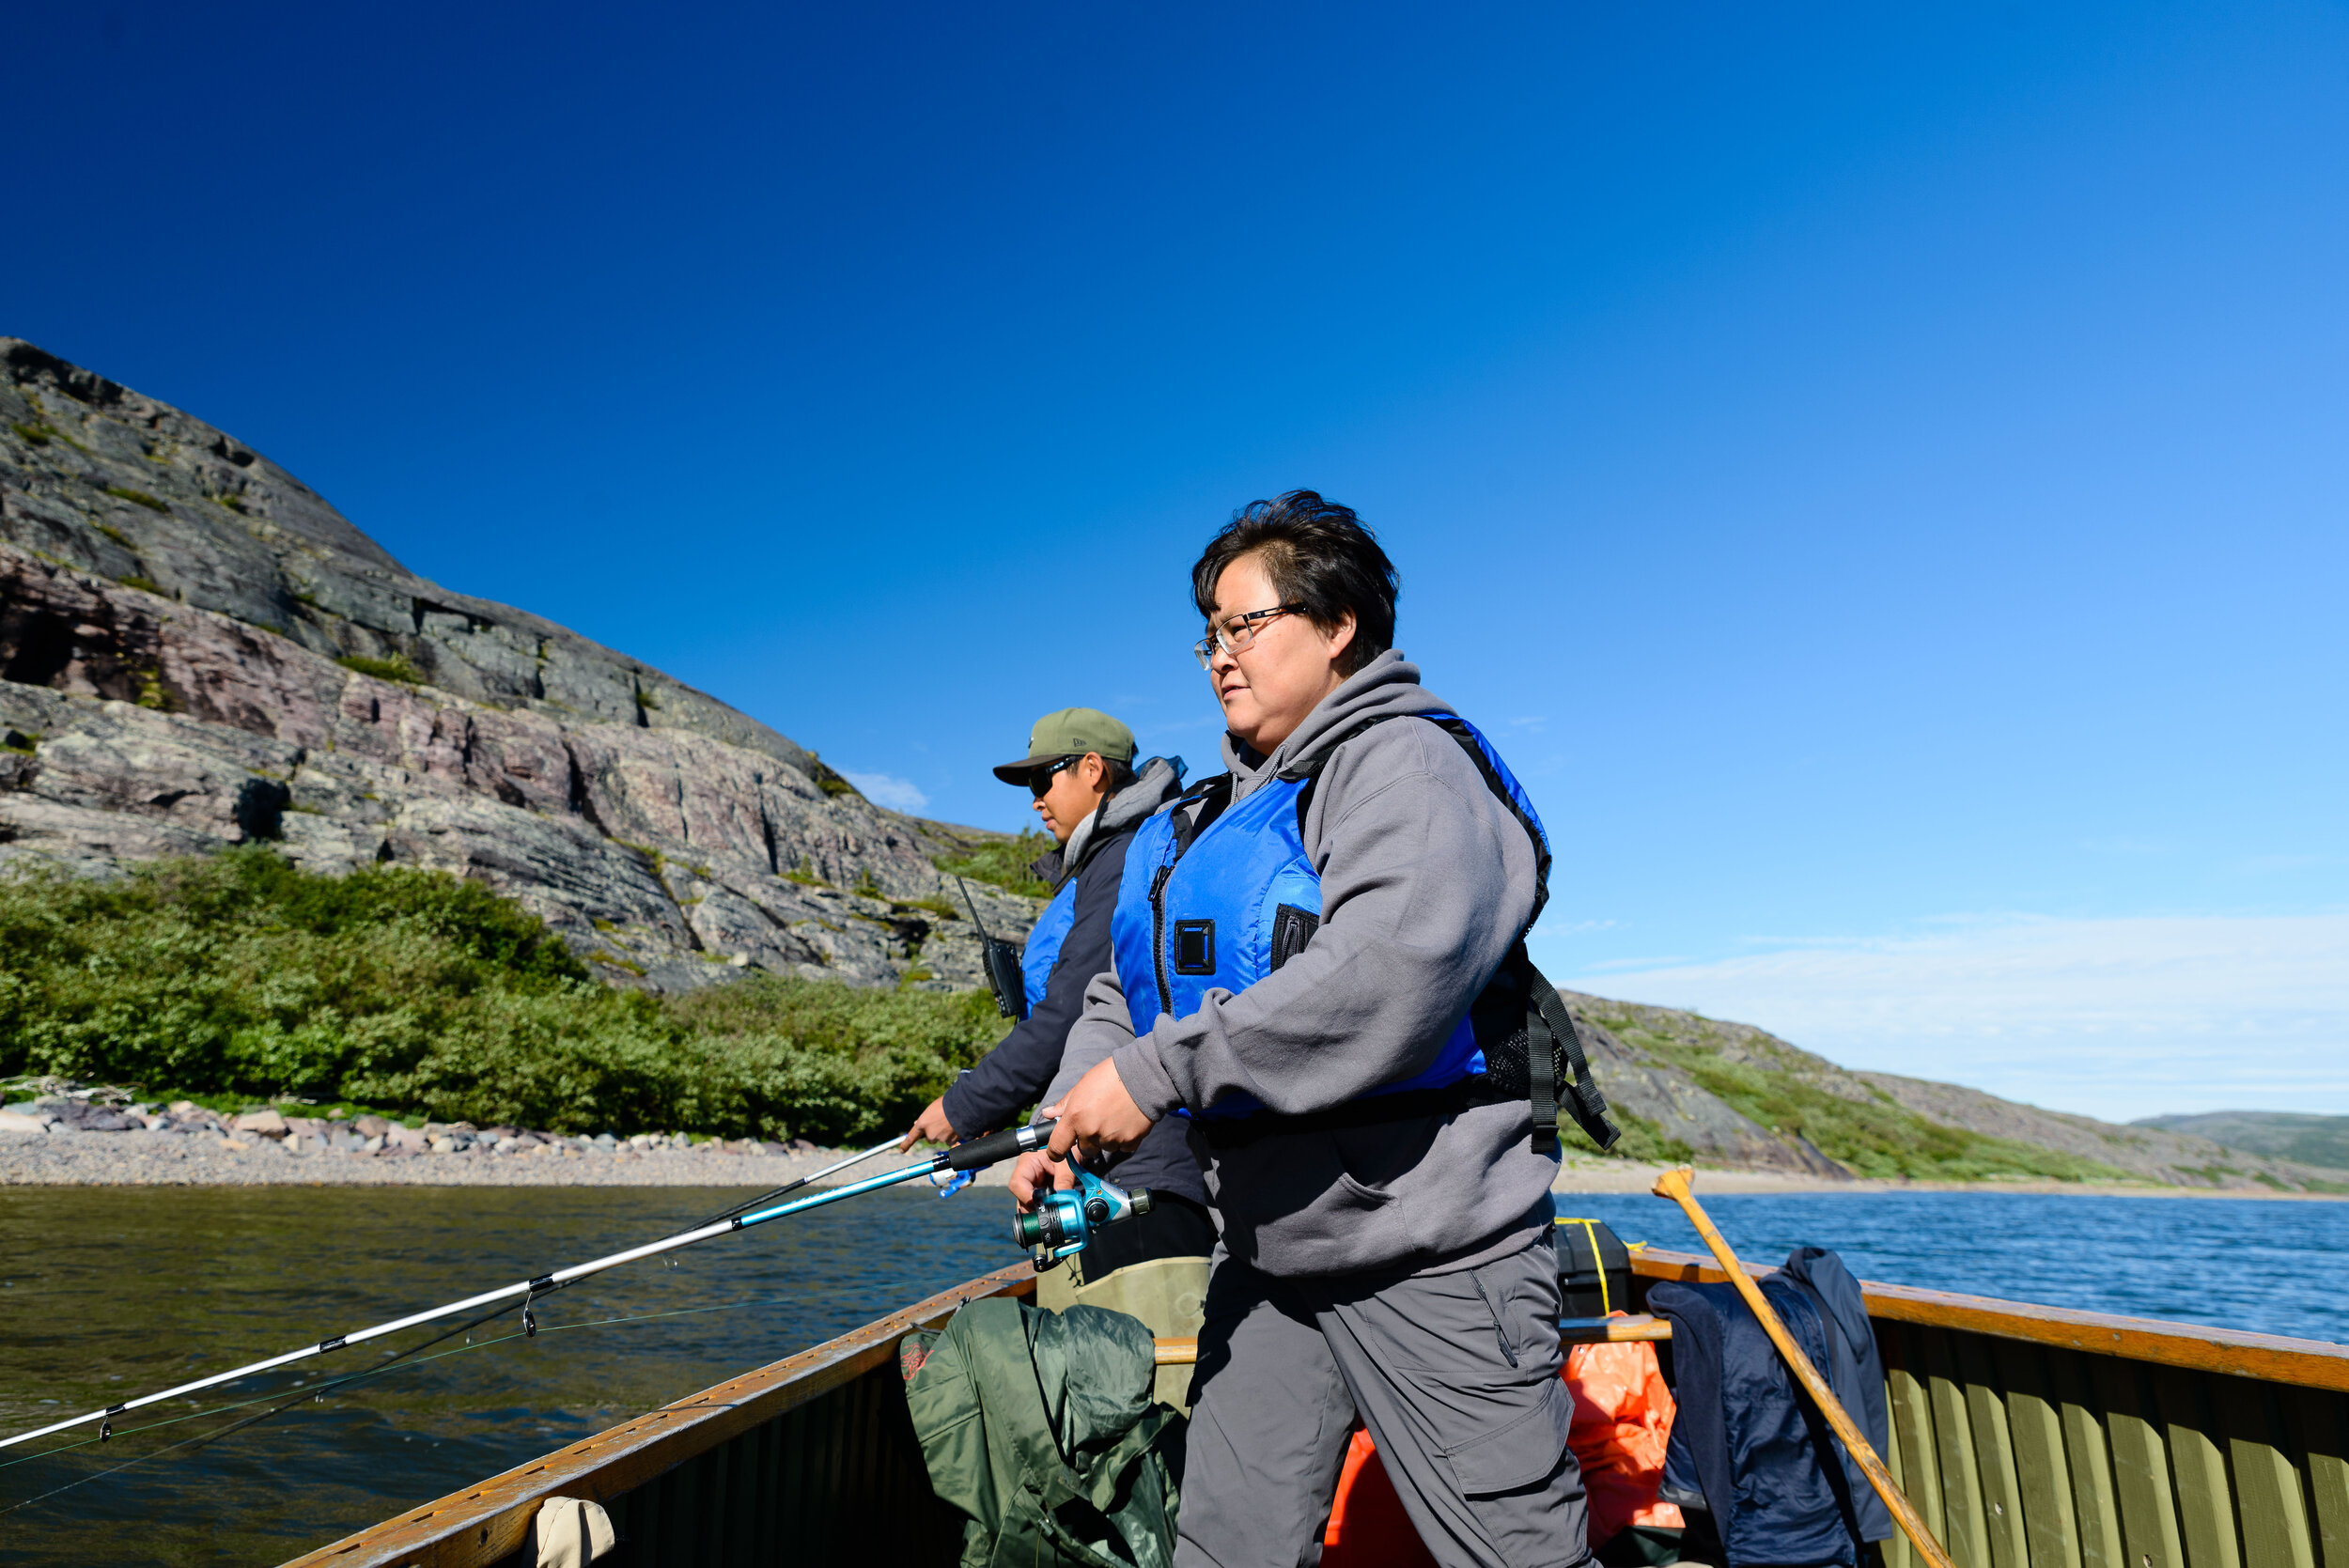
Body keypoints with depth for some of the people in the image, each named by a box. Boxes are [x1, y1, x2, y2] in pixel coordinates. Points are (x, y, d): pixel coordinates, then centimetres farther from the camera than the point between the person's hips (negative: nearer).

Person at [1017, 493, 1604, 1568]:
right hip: (1266, 1250, 8)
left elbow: (1399, 961, -29)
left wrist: (1158, 1072, -27)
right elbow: (1122, 992, 18)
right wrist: (1069, 1124, -1)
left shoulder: (1403, 760, -11)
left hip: (1425, 1247, -8)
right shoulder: (1214, 816, 16)